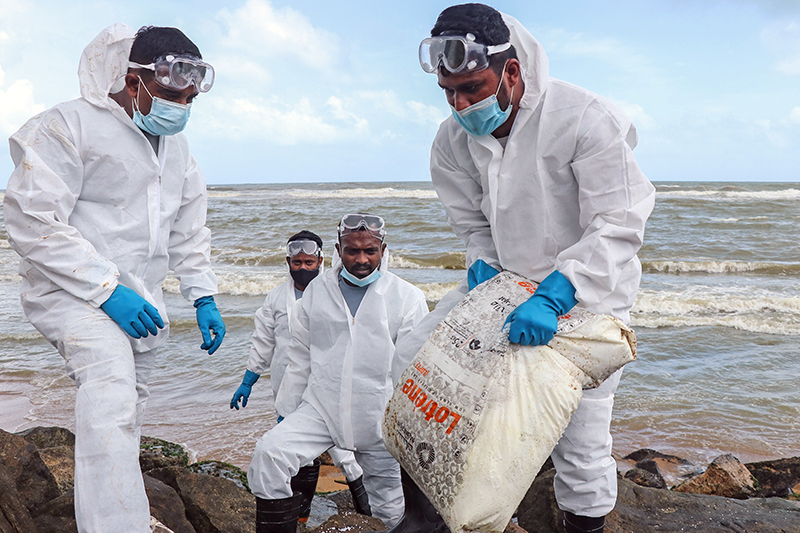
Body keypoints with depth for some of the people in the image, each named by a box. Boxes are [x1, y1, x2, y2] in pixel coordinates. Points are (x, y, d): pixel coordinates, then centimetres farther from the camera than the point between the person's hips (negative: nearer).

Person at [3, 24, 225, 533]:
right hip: (72, 292, -7)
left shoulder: (178, 148, 15)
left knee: (125, 420, 13)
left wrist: (204, 297, 11)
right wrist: (106, 289, -22)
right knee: (111, 390, -30)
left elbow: (190, 232, 22)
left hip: (141, 301, 8)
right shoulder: (69, 124, -10)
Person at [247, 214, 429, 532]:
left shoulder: (408, 298, -1)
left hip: (379, 418, -1)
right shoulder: (316, 291, 6)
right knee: (269, 454, -21)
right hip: (321, 408, 2)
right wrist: (285, 415, 12)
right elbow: (299, 359, 12)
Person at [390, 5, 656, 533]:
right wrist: (482, 266, -13)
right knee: (411, 359, -3)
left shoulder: (585, 119, -23)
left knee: (582, 447, -4)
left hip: (587, 292, -5)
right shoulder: (453, 140, -6)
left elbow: (617, 228, -23)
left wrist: (554, 296, -35)